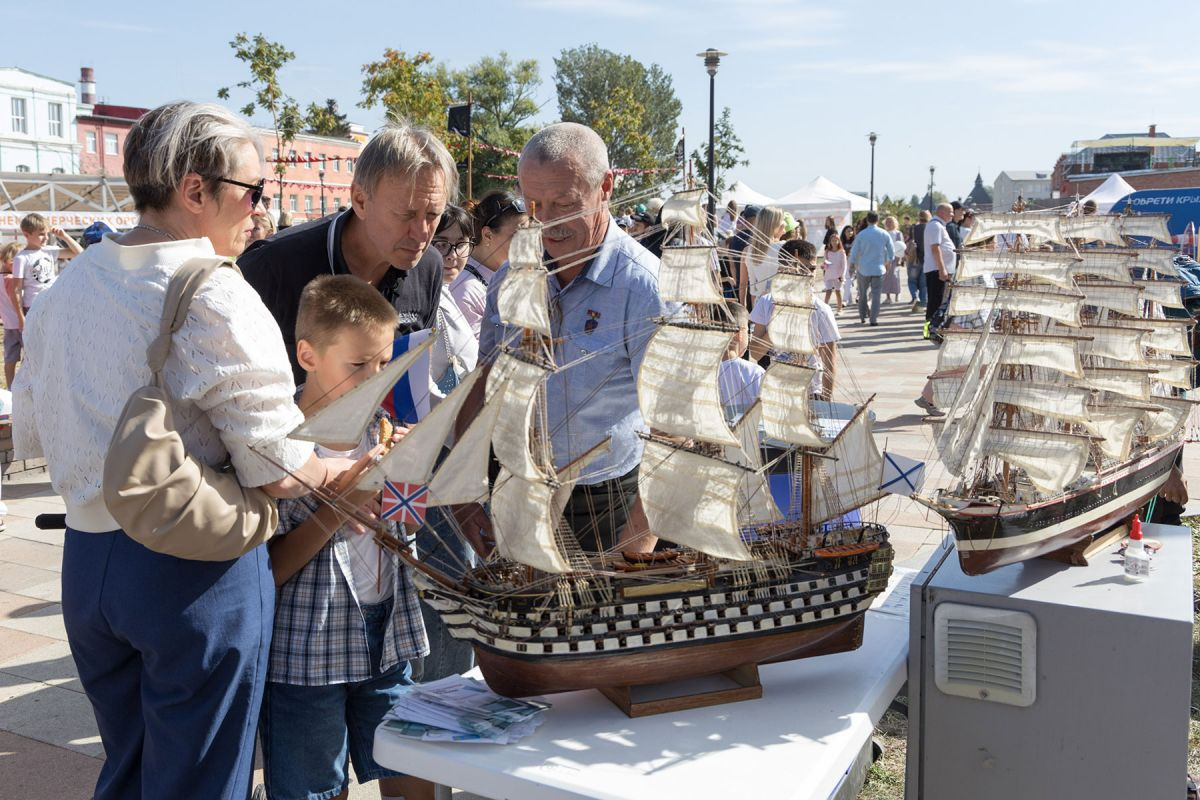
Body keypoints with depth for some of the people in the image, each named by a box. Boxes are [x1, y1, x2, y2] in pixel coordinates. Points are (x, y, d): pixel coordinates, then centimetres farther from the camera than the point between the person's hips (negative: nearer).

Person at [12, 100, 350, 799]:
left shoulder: (66, 289, 6)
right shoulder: (218, 300, -18)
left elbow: (31, 434, 13)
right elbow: (277, 472, -18)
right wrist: (335, 471, 0)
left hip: (86, 558, 8)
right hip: (195, 572, -7)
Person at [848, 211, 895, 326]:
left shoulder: (861, 235, -7)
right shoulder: (884, 234, -2)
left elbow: (854, 252, -3)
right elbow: (891, 252, 4)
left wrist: (852, 265, 13)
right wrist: (888, 262, 23)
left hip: (863, 269, 0)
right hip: (879, 269, 0)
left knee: (863, 294, 15)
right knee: (876, 294, 2)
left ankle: (862, 316, 21)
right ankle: (874, 319, -2)